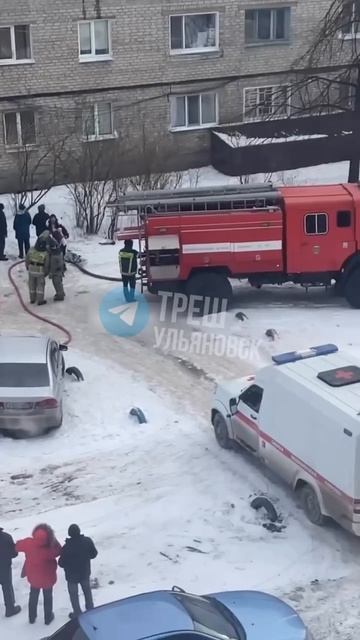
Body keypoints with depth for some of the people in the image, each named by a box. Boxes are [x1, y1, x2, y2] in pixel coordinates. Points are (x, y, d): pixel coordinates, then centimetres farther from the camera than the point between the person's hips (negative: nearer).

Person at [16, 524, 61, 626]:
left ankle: (32, 617, 43)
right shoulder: (51, 548, -36)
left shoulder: (28, 543, -28)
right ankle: (48, 618, 39)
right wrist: (53, 540, -18)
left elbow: (17, 546, -7)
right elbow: (59, 550, -15)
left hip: (33, 577, 3)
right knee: (48, 597, 23)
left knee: (33, 596, 28)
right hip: (47, 578, -3)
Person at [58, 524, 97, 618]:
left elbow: (62, 563, -22)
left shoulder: (67, 547, -33)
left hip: (72, 575, -4)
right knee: (87, 591, 27)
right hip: (85, 572, 4)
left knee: (74, 594, 19)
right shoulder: (88, 541, -20)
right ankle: (90, 609, 42)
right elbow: (94, 554, -5)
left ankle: (77, 614, 32)